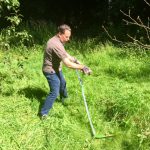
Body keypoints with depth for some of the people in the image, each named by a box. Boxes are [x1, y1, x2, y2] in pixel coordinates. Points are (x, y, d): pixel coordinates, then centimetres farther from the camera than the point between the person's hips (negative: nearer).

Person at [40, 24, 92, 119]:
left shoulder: (57, 41, -1)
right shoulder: (56, 45, -34)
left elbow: (65, 54, 13)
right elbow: (68, 64, -35)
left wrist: (74, 60, 1)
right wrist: (82, 67, -29)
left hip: (56, 69, 11)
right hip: (51, 71, -11)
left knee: (62, 83, 30)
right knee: (55, 93, -9)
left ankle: (64, 99, 58)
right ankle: (44, 114, 3)